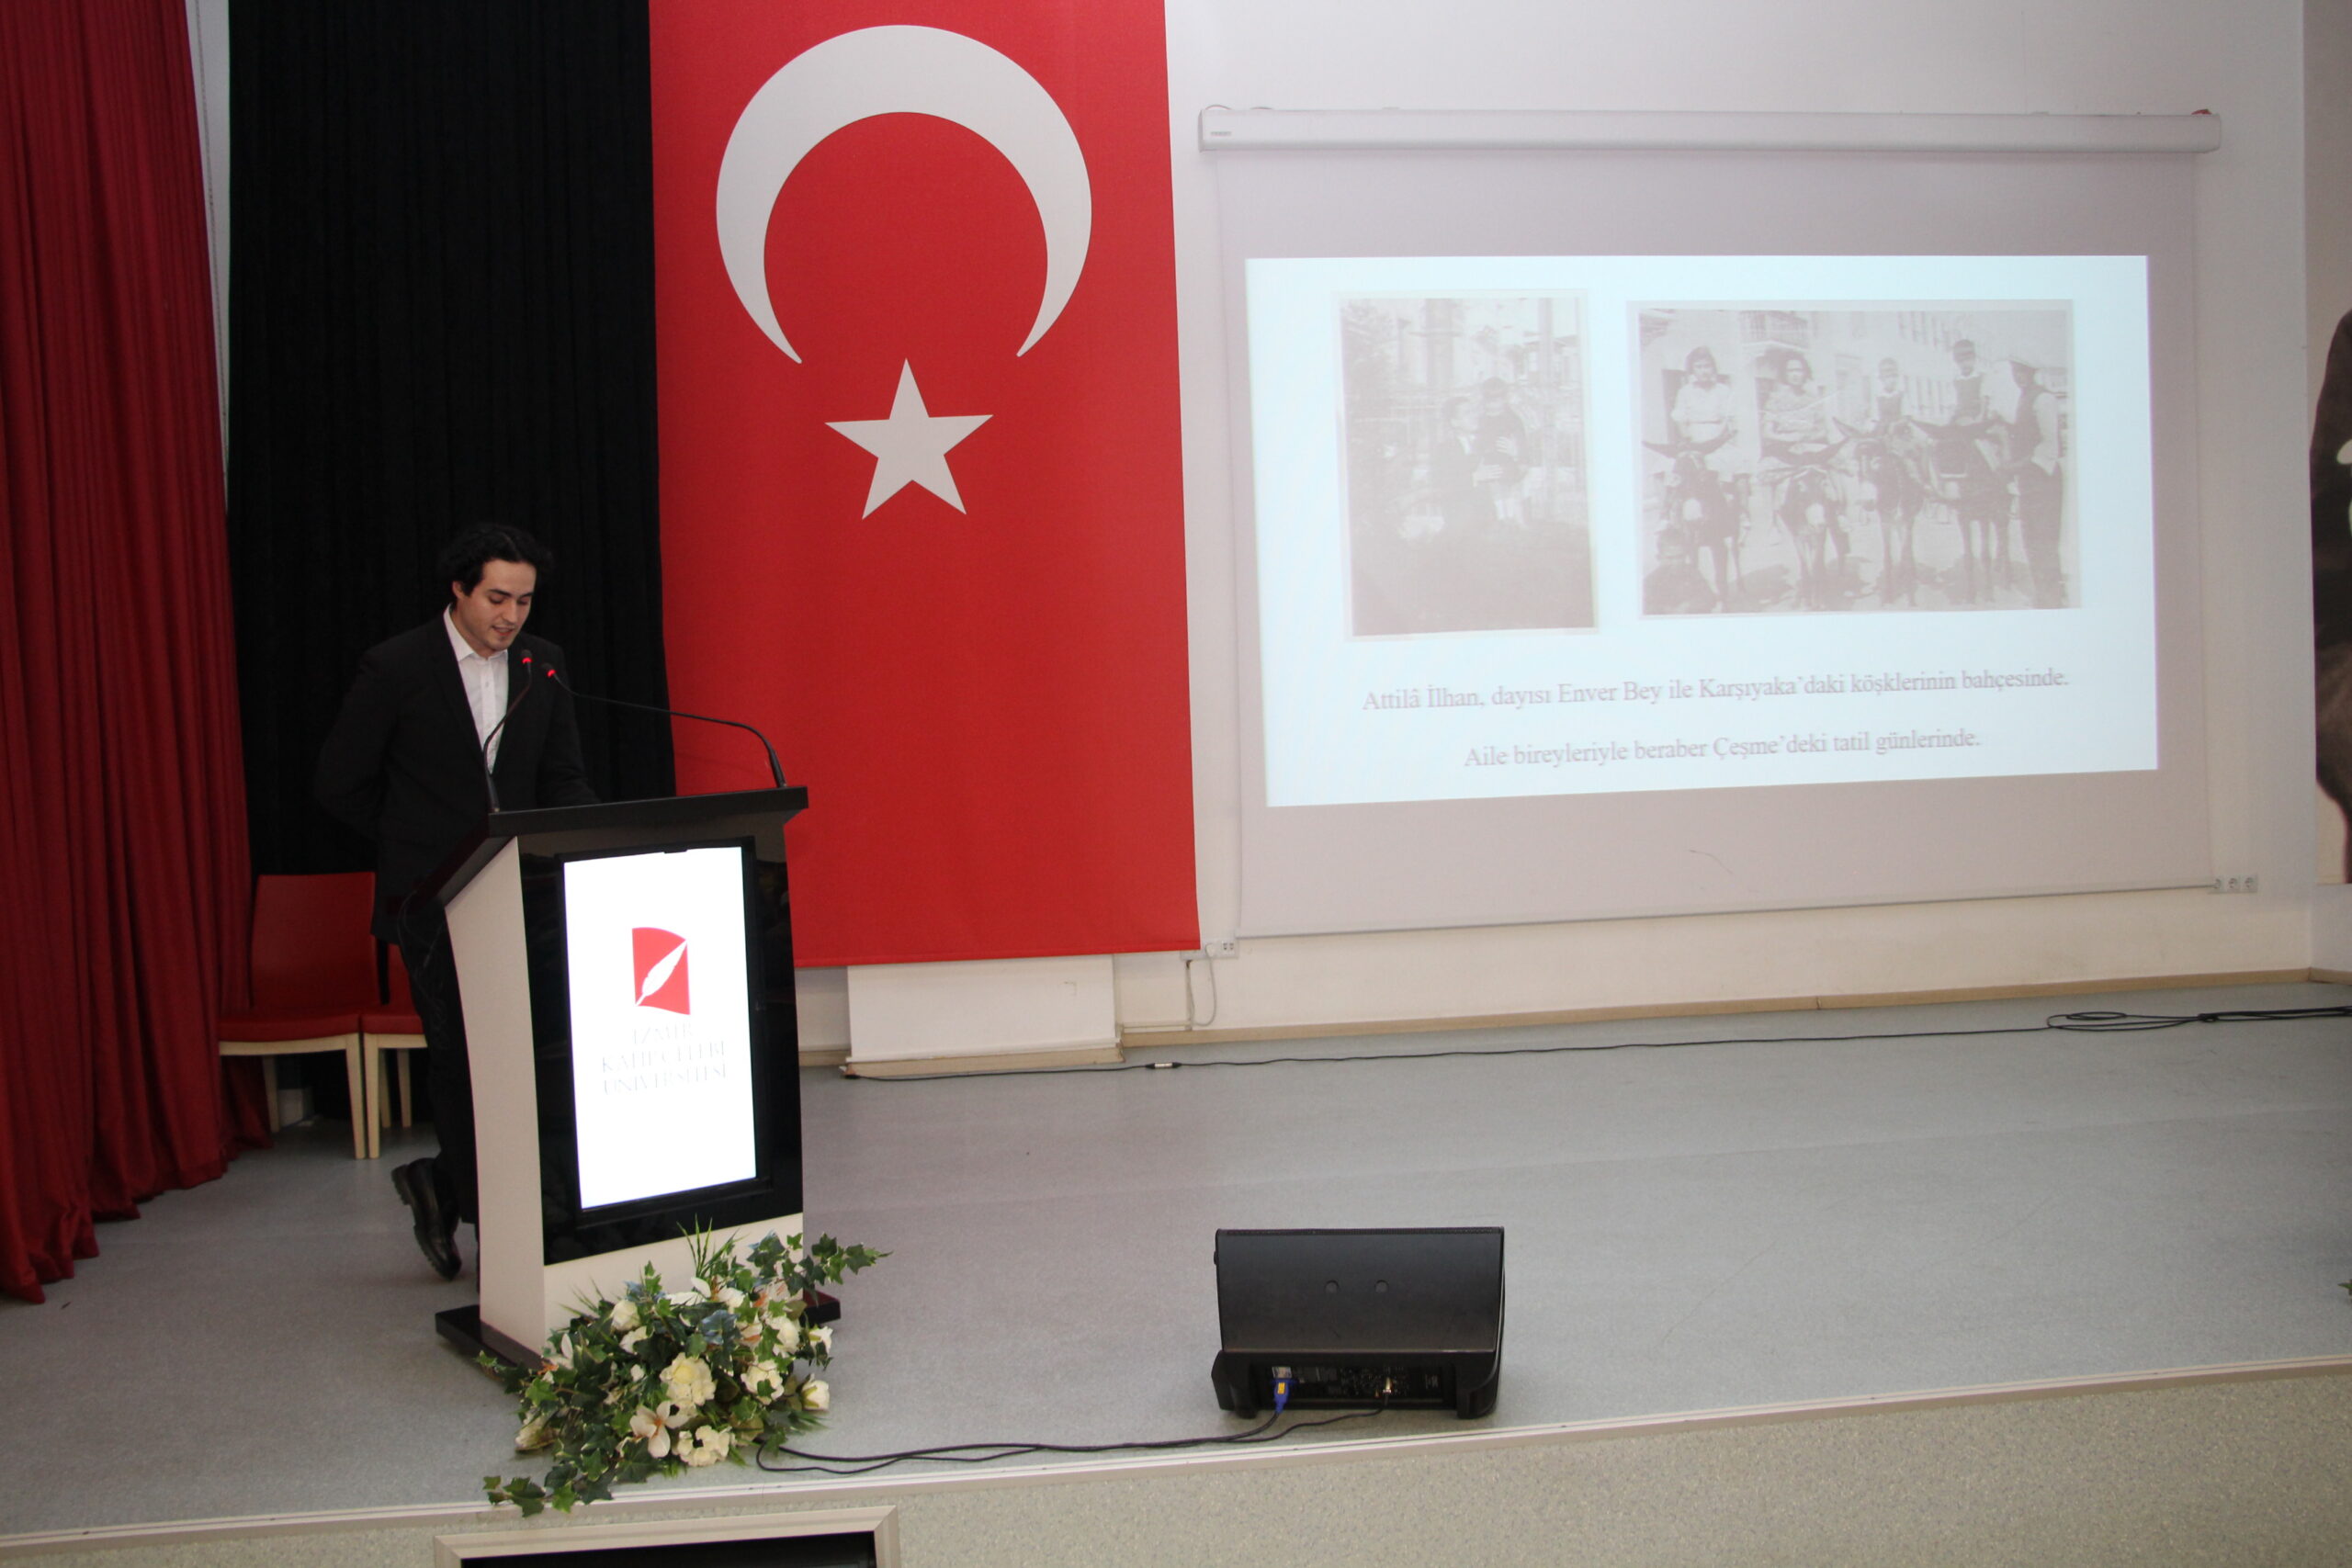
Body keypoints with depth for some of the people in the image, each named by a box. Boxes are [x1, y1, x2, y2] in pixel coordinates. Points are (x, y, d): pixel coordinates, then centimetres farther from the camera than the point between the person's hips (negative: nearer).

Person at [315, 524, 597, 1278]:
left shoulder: (542, 665, 8)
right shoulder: (396, 668, -5)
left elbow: (563, 779, 12)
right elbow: (340, 784, 1)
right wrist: (419, 843, 4)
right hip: (433, 901, -4)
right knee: (467, 1061, -3)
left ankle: (443, 1182, 23)